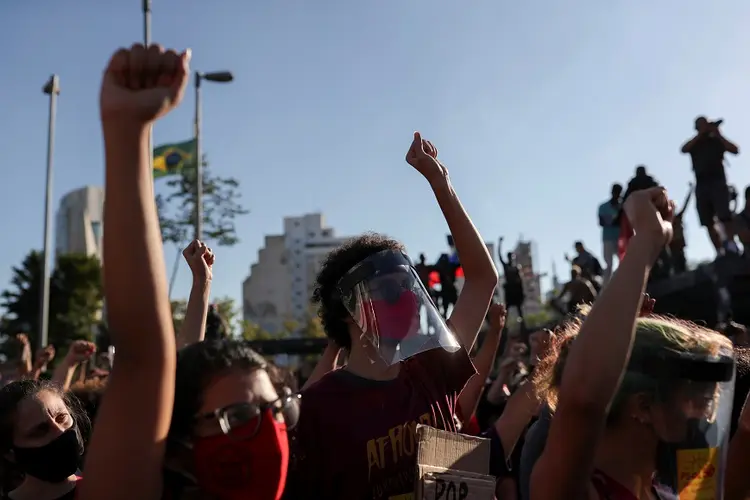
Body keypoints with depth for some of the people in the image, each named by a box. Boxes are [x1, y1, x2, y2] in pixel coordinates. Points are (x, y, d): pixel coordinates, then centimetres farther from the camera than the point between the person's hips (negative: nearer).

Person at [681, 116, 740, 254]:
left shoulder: (716, 140, 12)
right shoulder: (694, 144, 17)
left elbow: (735, 150, 0)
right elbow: (683, 149, -4)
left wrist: (719, 135, -1)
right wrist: (699, 135, -4)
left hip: (717, 181, -2)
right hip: (701, 184, 2)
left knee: (724, 215, -18)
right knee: (708, 222, -3)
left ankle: (731, 244, -21)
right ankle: (719, 251, -1)